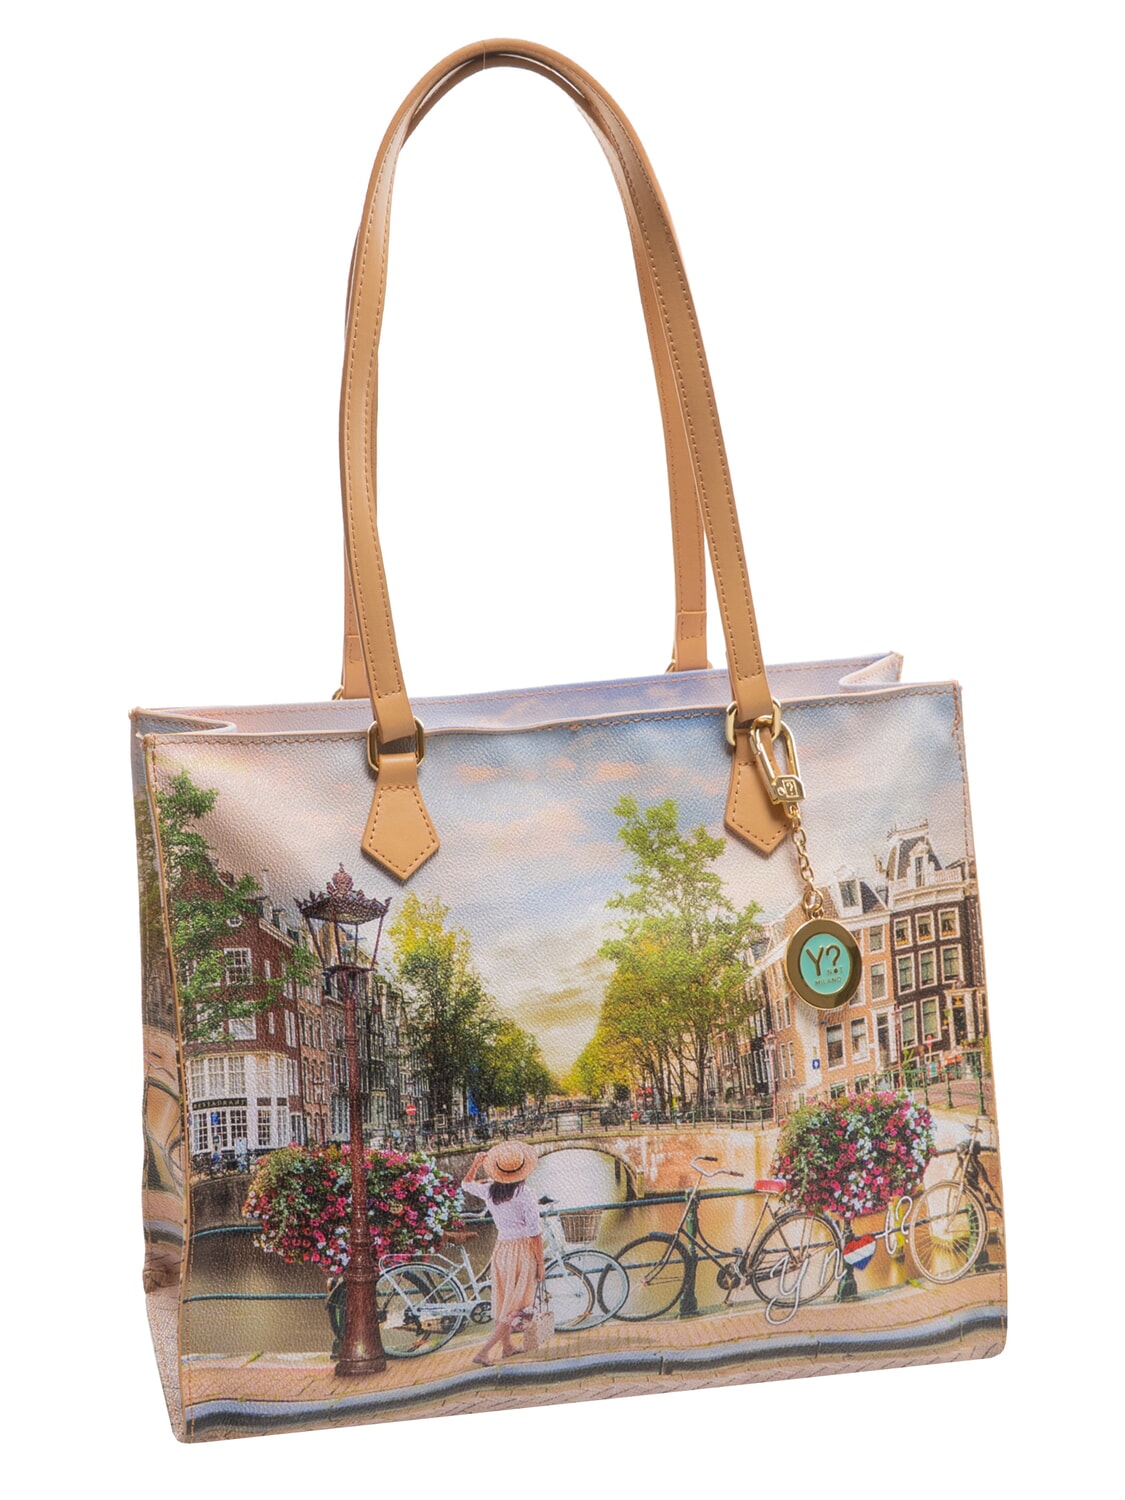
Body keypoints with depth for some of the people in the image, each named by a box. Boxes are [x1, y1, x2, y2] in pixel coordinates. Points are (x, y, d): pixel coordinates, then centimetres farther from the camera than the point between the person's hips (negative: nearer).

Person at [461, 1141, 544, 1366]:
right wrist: (540, 1263, -7)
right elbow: (534, 1232, -16)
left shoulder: (489, 1190, -2)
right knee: (514, 1307, 2)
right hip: (523, 1251, -6)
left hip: (501, 1250, 6)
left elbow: (467, 1183, 20)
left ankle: (507, 1347, 38)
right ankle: (482, 1352, -6)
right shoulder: (523, 1192, -18)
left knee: (502, 1301, 22)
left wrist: (476, 1163, 34)